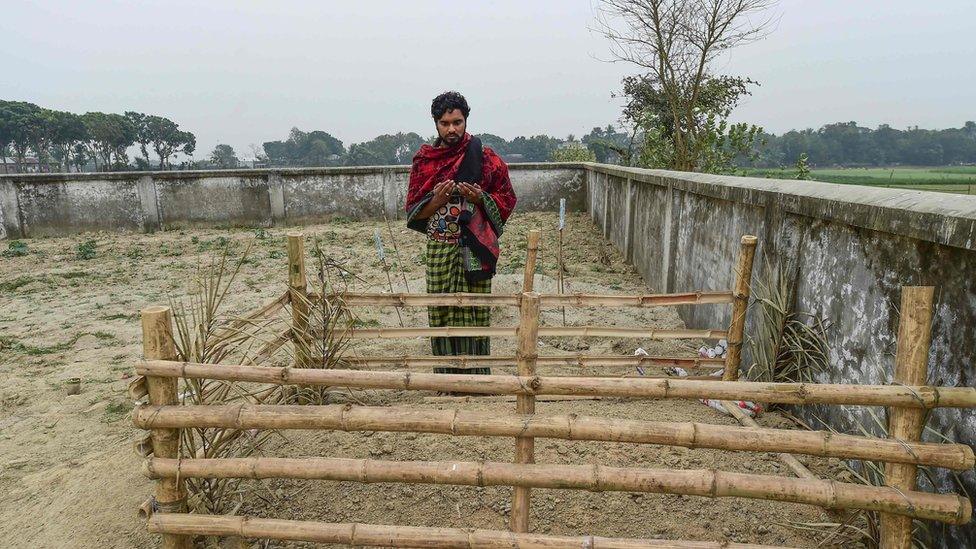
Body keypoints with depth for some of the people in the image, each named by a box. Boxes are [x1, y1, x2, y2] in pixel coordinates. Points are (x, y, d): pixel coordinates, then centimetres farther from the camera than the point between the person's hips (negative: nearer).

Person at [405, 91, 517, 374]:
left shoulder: (486, 158, 1)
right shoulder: (423, 160, 7)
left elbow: (507, 200, 7)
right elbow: (413, 212, 7)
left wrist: (480, 197, -13)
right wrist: (438, 199, -13)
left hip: (475, 247, -2)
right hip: (439, 249, 2)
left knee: (475, 311, 1)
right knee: (441, 313, 4)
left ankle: (477, 375, 13)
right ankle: (446, 375, 16)